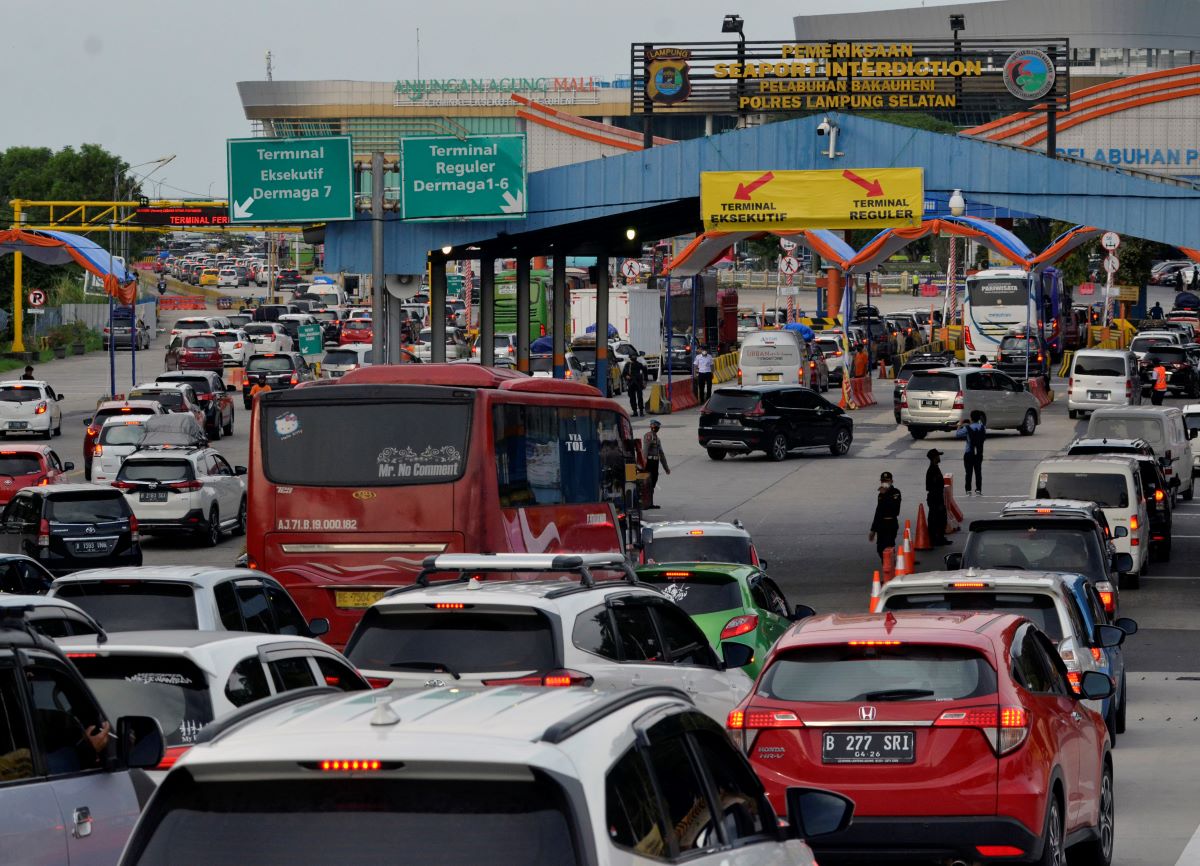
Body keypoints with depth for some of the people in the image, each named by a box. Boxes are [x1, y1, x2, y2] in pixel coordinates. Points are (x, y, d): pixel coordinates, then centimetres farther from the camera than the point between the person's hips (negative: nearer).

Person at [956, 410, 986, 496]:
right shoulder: (982, 427, -3)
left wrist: (959, 426, 14)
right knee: (978, 471, 9)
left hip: (969, 453, -3)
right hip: (979, 453, 3)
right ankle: (978, 490, 7)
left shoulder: (967, 428, -14)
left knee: (969, 472, 2)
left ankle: (968, 490, 0)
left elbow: (957, 434, -5)